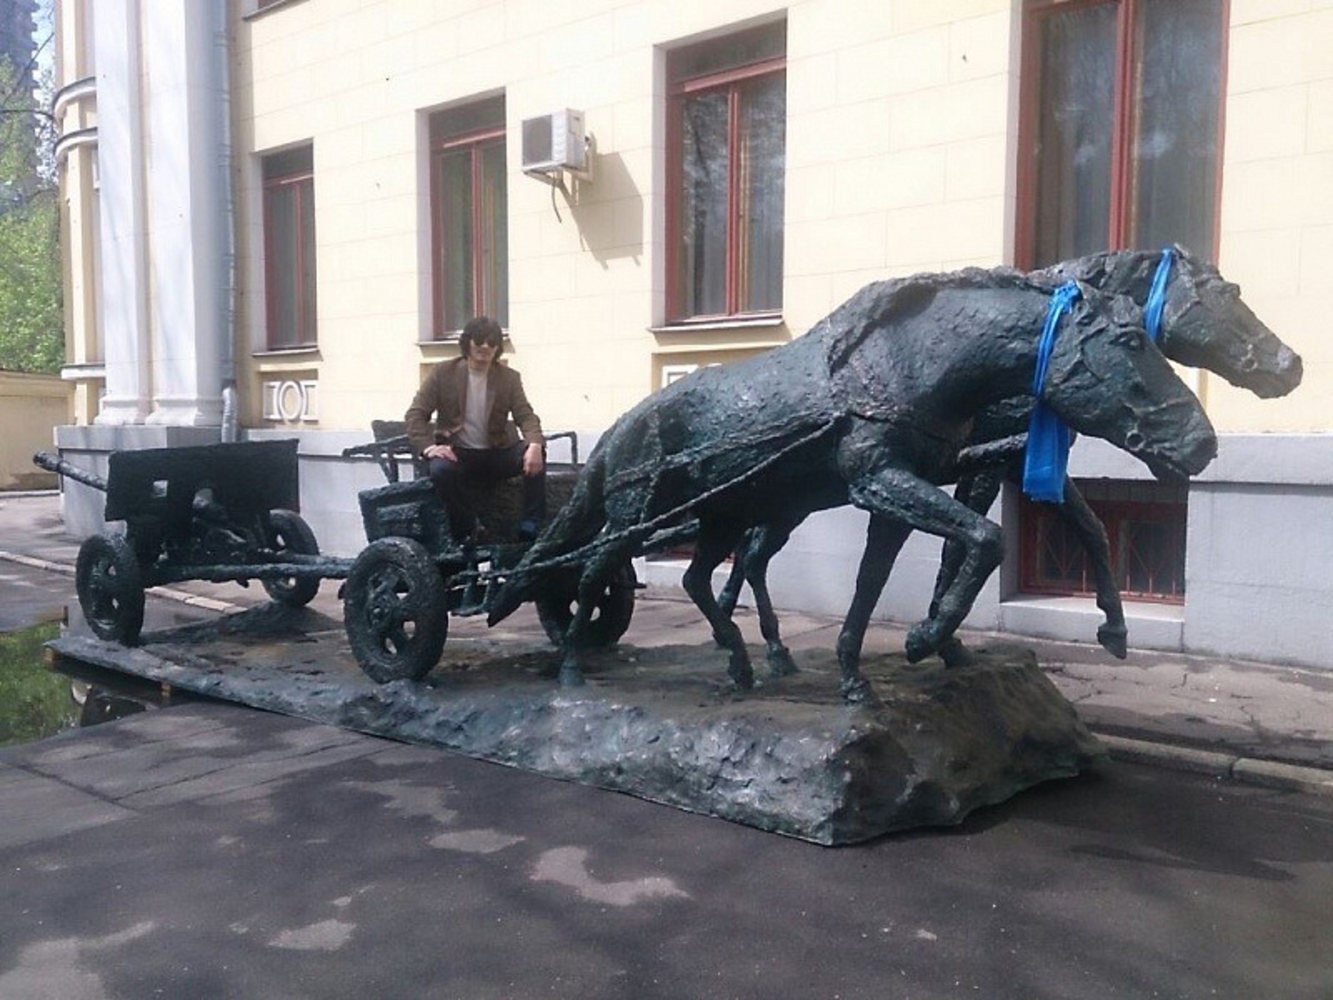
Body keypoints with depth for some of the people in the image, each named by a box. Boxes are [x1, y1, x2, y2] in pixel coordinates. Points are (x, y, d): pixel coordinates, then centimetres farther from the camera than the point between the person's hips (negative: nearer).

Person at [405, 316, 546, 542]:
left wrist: (535, 444, -29)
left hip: (497, 453, 2)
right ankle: (466, 532, -16)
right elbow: (416, 414, -3)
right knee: (440, 469, -36)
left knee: (534, 455, -26)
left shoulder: (509, 377, 5)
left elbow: (525, 415, -5)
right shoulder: (443, 373, 0)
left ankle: (532, 527, -20)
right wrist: (428, 446, -23)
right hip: (457, 453, -2)